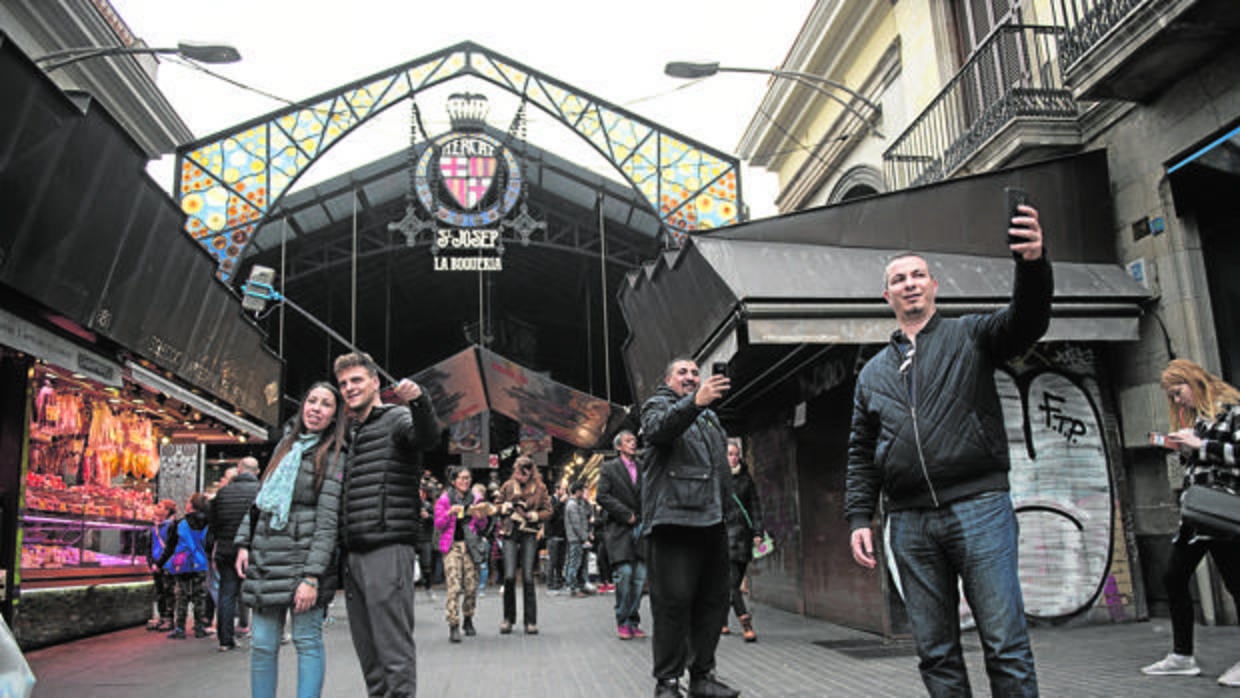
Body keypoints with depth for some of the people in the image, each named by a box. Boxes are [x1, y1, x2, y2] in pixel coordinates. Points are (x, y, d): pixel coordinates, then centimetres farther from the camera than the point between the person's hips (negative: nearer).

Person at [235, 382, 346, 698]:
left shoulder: (333, 458, -5)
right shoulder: (286, 444, 16)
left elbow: (328, 522, -12)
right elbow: (260, 497, 21)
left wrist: (312, 577, -18)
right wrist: (244, 543, 11)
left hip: (303, 559, -6)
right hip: (265, 560, 6)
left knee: (307, 641, -1)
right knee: (262, 644, 7)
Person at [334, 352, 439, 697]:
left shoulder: (397, 419, -2)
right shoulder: (349, 432, 20)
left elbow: (429, 437, -26)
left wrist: (419, 401, -45)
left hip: (388, 550, -8)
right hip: (353, 552, 8)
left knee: (395, 650, -7)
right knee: (368, 651, 14)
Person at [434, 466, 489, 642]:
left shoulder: (475, 499, 11)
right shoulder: (444, 499, 2)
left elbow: (482, 526, 16)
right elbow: (438, 525, 2)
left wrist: (481, 517, -6)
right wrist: (450, 513, -14)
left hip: (471, 545, 3)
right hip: (452, 545, -3)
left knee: (471, 586, 4)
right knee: (454, 586, -12)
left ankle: (468, 620, 23)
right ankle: (453, 625, -10)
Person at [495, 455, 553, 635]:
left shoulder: (540, 488, 4)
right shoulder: (507, 486, 8)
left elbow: (548, 511, 6)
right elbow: (498, 508, 15)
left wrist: (533, 515, -11)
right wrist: (506, 507, -7)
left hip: (529, 534, -1)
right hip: (510, 533, 1)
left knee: (528, 577, -3)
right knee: (509, 576, -7)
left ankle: (530, 621, 5)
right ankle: (508, 618, 10)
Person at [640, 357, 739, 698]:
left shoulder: (710, 415, 29)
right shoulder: (658, 405, 7)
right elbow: (658, 429, -18)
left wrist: (726, 509, 24)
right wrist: (694, 402, -33)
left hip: (711, 519, 8)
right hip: (674, 516, -7)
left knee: (714, 600, 8)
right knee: (674, 600, -8)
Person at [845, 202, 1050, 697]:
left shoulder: (970, 336, 9)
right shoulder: (873, 372, 18)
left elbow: (1026, 321, -12)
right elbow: (861, 454, 17)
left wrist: (1033, 263, -32)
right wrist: (859, 517, 6)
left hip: (978, 508, -3)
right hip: (909, 523, 4)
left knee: (1006, 645, -3)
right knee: (936, 653, 8)